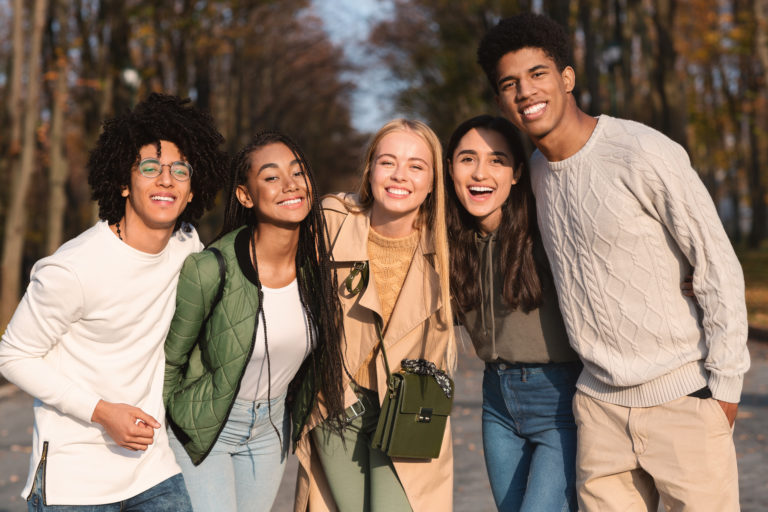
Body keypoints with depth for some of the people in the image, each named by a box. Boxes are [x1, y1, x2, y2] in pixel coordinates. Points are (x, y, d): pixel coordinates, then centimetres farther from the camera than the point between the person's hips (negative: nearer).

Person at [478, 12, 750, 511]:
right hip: (600, 403, 6)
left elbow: (719, 267, -10)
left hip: (683, 399, -5)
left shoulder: (645, 154, -13)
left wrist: (725, 383, -10)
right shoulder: (537, 169, 8)